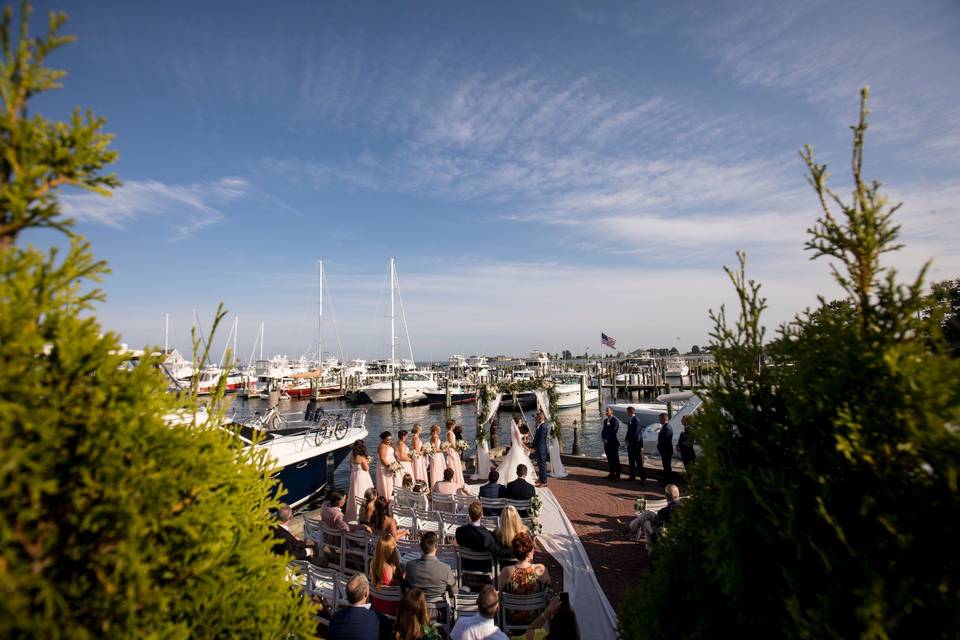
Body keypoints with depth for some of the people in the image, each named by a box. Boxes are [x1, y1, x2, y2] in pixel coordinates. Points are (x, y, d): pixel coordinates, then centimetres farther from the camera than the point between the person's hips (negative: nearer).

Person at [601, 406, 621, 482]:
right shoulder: (605, 420, 14)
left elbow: (613, 432, -17)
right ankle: (612, 474, 25)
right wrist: (603, 438, -1)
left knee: (615, 460, -3)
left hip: (613, 443, -8)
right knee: (610, 459, 15)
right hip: (607, 443, 8)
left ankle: (617, 477, 0)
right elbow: (604, 430, 16)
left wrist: (607, 439, -13)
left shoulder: (615, 420, -12)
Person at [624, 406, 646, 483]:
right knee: (631, 461, 14)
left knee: (639, 462, -2)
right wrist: (627, 440, 5)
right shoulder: (631, 420, 11)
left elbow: (636, 433, -20)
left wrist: (630, 441, -12)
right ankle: (632, 476, 24)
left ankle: (643, 478, 3)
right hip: (630, 445, 9)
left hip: (636, 445, -9)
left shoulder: (636, 420, -17)